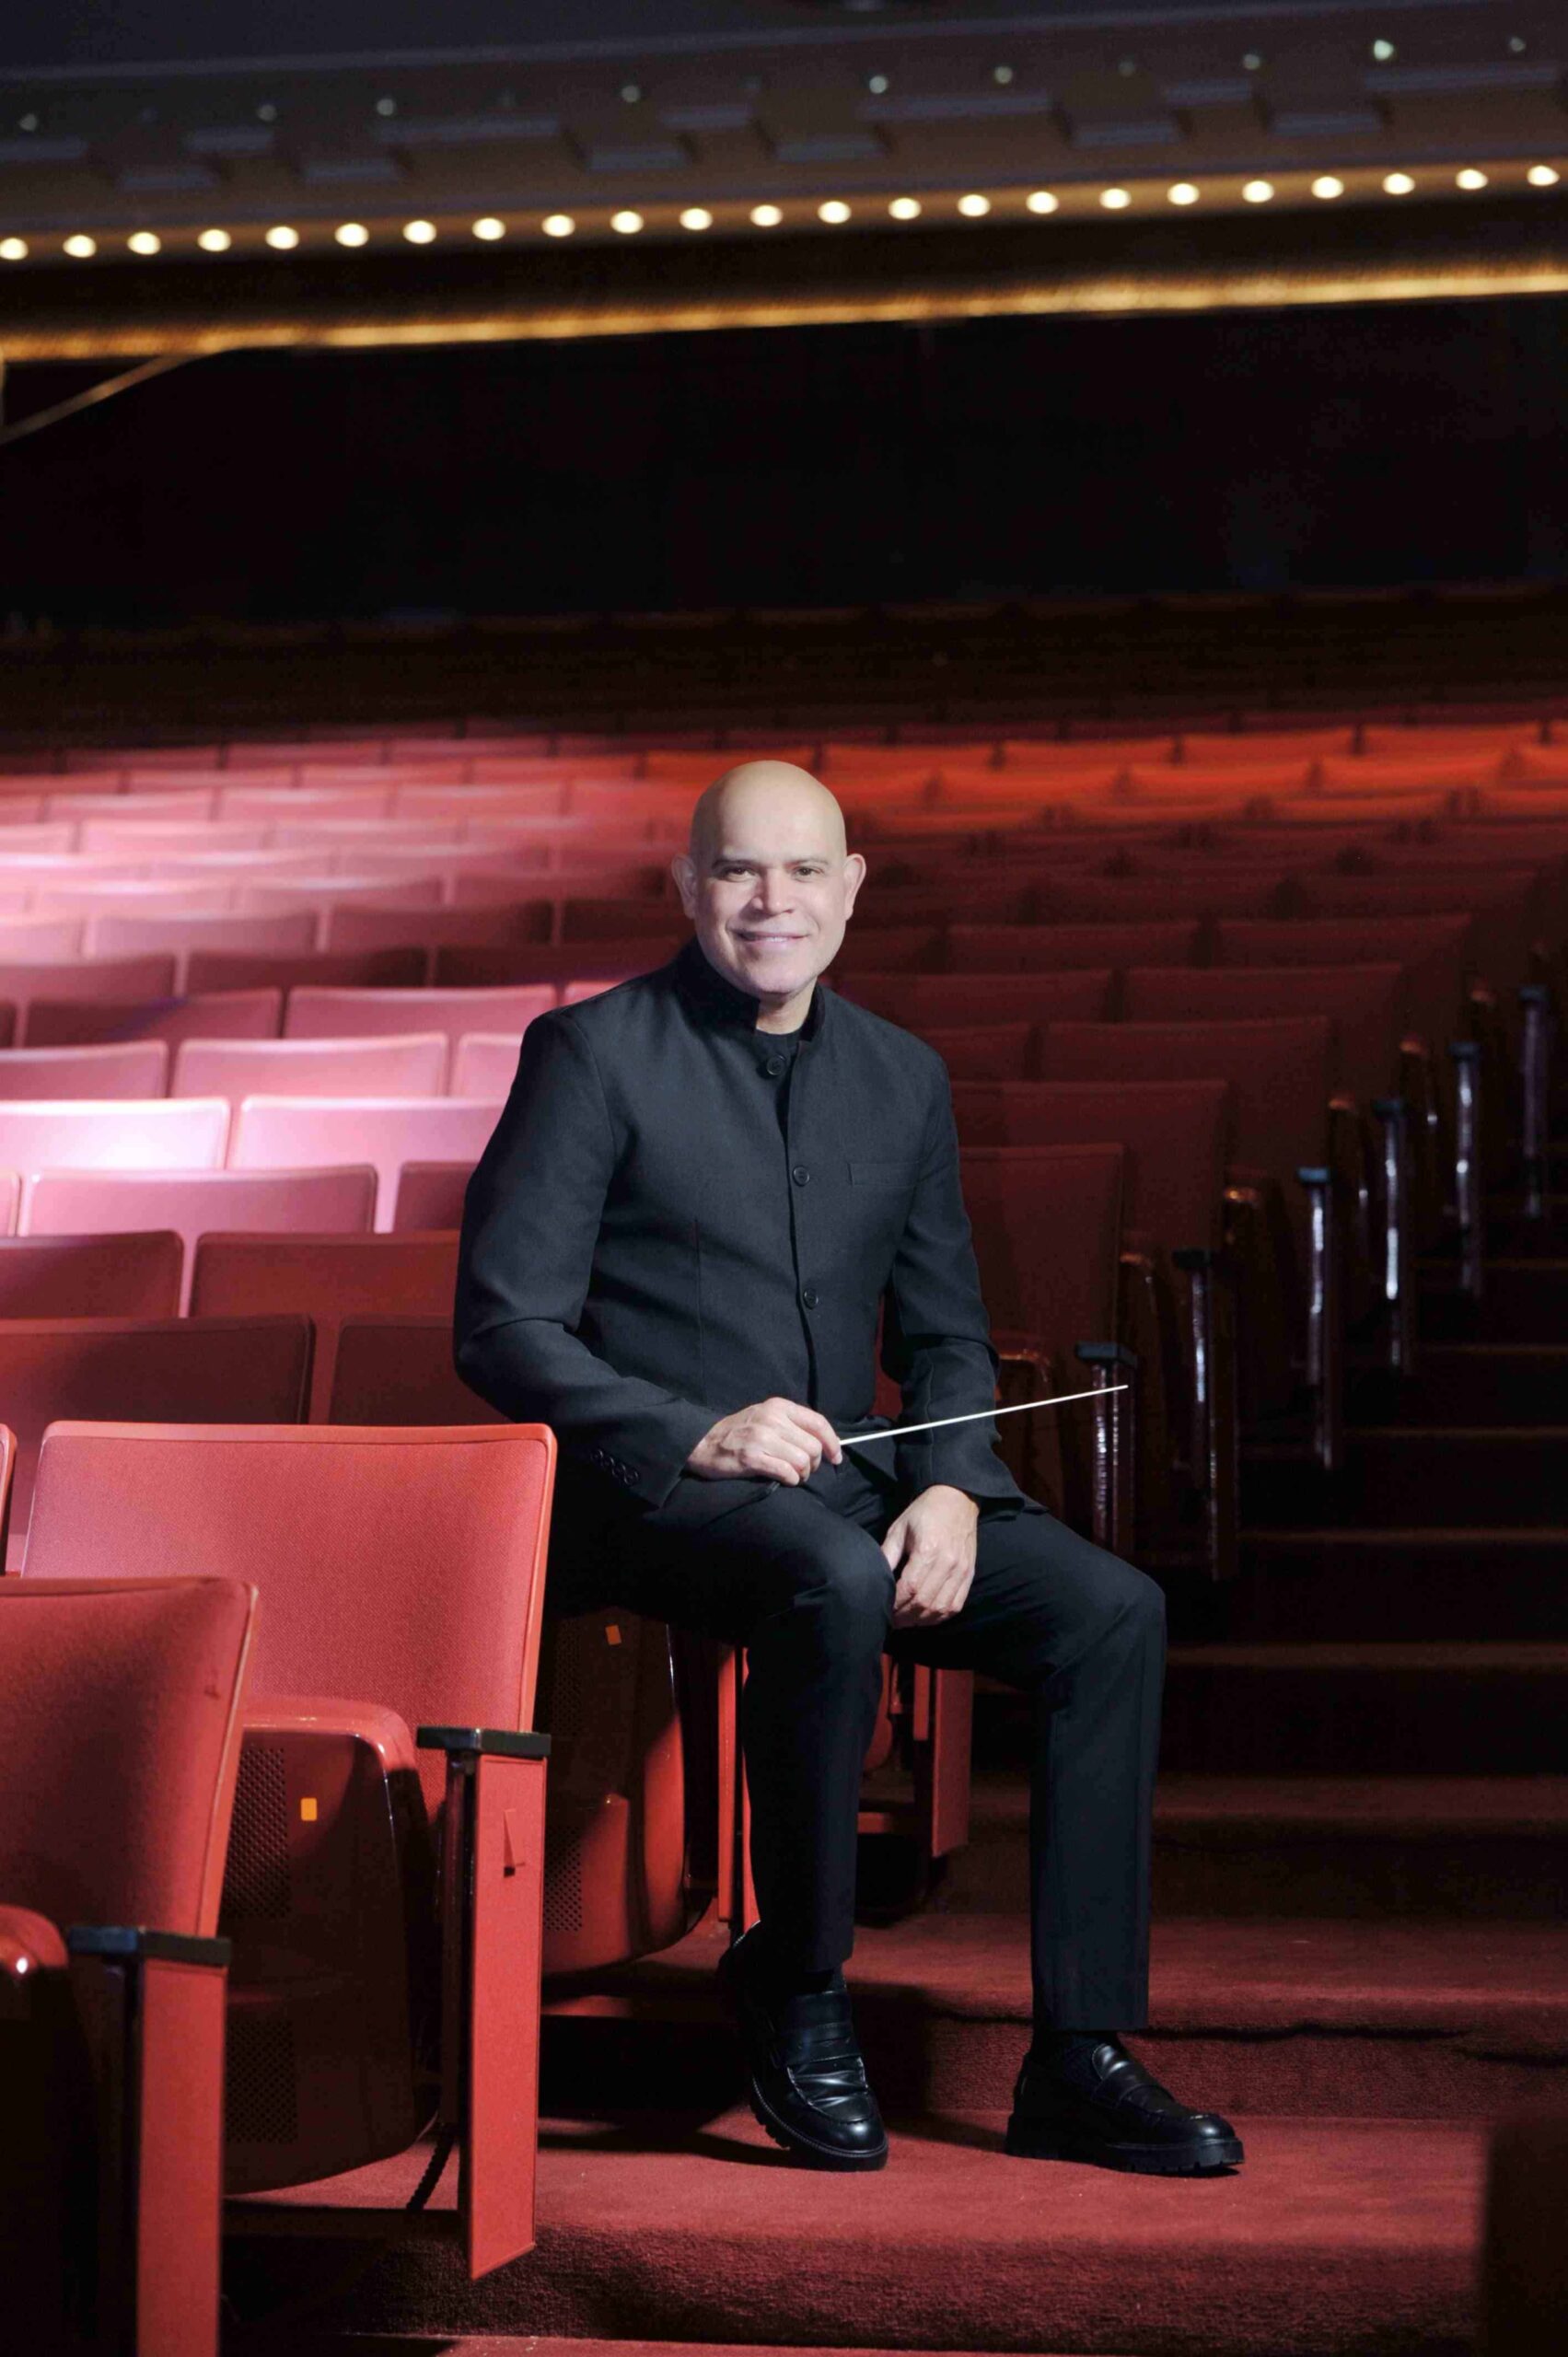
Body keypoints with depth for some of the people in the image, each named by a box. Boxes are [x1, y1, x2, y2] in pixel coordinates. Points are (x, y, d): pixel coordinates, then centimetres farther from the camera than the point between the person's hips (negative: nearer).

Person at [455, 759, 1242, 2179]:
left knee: (1112, 1611, -16)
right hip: (651, 1486, -6)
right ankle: (794, 1984, -15)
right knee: (837, 1583, -37)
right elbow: (505, 1327, -7)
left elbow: (947, 1335, 17)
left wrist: (950, 1487, -5)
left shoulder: (903, 1077, 15)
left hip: (854, 1482, 6)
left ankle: (1079, 2060, -11)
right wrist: (697, 1435, -21)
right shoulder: (595, 1053, -2)